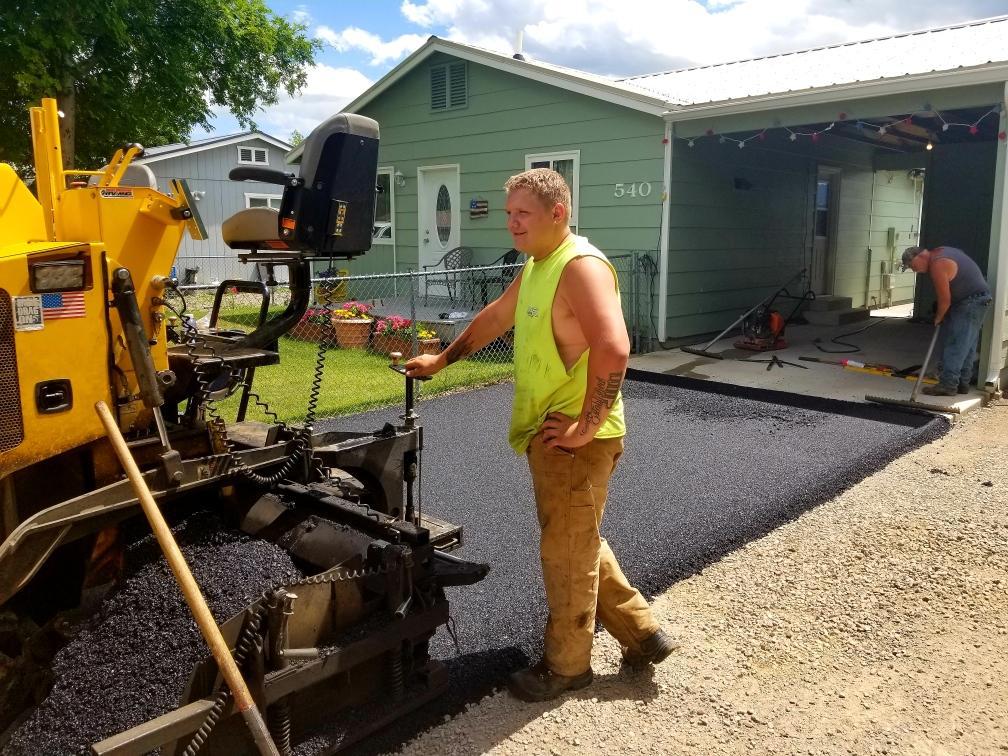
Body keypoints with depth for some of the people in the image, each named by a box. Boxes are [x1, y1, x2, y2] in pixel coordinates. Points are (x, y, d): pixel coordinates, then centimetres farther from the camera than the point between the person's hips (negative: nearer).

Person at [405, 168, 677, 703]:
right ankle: (642, 633, 35)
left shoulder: (581, 266, -20)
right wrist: (441, 360, 30)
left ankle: (566, 666, 27)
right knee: (580, 544, 21)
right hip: (548, 436, 10)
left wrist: (584, 428, -27)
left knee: (567, 555, 7)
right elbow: (494, 318, 26)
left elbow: (613, 349, -34)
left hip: (574, 443, -10)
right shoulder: (536, 267, 12)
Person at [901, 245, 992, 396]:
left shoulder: (937, 266, -22)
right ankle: (963, 383, 20)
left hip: (970, 303, -10)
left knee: (955, 345, -10)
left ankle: (948, 385, -9)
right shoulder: (939, 252, 9)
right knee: (967, 346, 14)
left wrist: (938, 318, -2)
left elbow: (945, 300, -19)